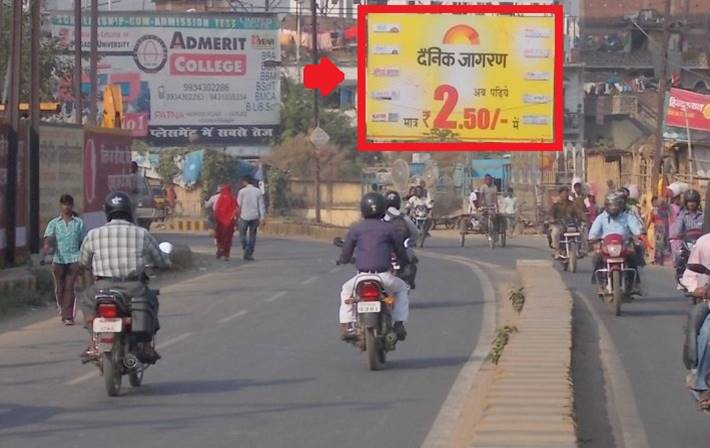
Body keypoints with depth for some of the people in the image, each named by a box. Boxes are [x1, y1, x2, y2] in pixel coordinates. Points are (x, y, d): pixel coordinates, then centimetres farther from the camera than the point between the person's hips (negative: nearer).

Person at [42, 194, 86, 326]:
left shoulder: (79, 223, 8)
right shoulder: (54, 223, 7)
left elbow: (83, 242, 12)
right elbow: (49, 237, -10)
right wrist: (47, 246, -32)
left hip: (74, 259, -1)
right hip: (58, 259, 1)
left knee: (70, 288, -10)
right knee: (59, 288, 7)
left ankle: (68, 316, -12)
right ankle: (62, 309, 31)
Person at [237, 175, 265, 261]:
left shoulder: (242, 191, -3)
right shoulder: (258, 191, 6)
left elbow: (239, 205, -3)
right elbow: (261, 205, 3)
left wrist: (238, 215, 7)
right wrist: (262, 217, 3)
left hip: (244, 216, -3)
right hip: (255, 216, 3)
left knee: (242, 234, 7)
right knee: (252, 235, 11)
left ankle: (246, 249, -15)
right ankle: (250, 254, 8)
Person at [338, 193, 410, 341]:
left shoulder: (355, 230, 4)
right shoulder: (389, 228, 3)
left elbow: (345, 257, 7)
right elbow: (401, 254, 10)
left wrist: (341, 260, 32)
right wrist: (402, 264, 33)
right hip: (384, 276, -1)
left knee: (346, 290, 32)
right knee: (402, 288, 31)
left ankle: (346, 326, 18)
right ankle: (399, 325, 18)